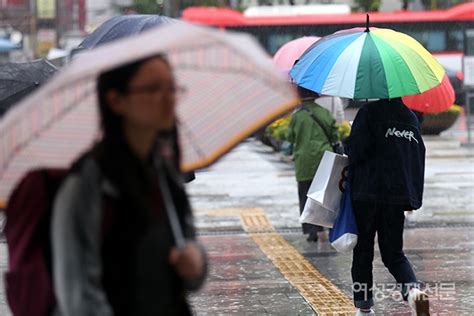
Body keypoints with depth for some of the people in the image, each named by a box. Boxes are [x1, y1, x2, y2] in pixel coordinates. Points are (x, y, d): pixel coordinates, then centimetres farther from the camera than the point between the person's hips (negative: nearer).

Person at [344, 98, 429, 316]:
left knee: (362, 251, 9)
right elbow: (419, 159, 12)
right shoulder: (411, 118, 10)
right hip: (398, 196, 4)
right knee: (393, 252, 11)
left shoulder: (369, 112, -8)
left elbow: (356, 151, -15)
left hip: (367, 194, -4)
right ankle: (412, 289, -16)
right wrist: (413, 198, 16)